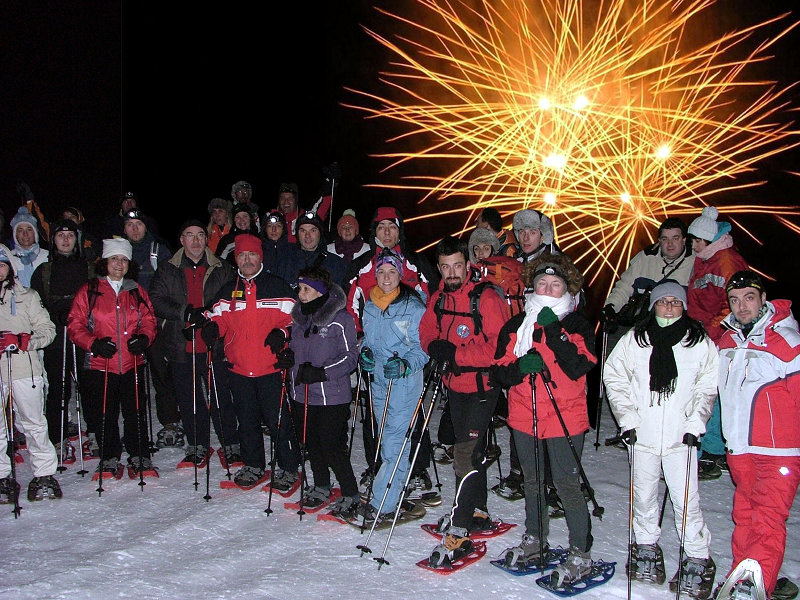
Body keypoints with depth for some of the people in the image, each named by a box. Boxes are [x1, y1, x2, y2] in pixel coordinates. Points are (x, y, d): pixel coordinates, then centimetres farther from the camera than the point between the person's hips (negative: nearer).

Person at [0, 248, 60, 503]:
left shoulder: (26, 296, 9)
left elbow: (47, 328, 5)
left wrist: (24, 341, -14)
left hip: (24, 369, -1)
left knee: (33, 424, 1)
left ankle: (44, 474, 8)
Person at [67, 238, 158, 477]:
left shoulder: (137, 291, 12)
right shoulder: (89, 291, 3)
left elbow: (149, 320, 13)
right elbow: (75, 325, 1)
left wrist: (144, 338, -8)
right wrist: (93, 343, -14)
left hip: (132, 363, 2)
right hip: (100, 364, -1)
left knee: (135, 412, 3)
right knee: (104, 414, 5)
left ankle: (139, 456, 16)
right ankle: (109, 458, 20)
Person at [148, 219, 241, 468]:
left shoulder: (222, 270, 7)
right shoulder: (168, 271, 8)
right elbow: (156, 301, -2)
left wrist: (208, 317, -13)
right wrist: (185, 314, -15)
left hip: (215, 346, -1)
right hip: (181, 347, 1)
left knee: (221, 398, 1)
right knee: (189, 400, 9)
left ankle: (231, 444, 13)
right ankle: (197, 445, 22)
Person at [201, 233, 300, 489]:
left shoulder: (278, 286, 2)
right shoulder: (229, 290, 13)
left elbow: (292, 317, 2)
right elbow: (220, 316, 14)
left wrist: (281, 333, -16)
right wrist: (212, 326, -8)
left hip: (271, 368, -4)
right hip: (239, 368, 4)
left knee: (278, 420, -3)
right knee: (246, 420, 13)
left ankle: (288, 468, 10)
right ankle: (253, 465, 28)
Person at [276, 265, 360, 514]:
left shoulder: (340, 319, -13)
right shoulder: (299, 316, 10)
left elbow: (350, 356, -12)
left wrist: (321, 372, -22)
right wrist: (288, 356, 0)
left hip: (331, 397, -7)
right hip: (302, 394, 7)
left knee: (333, 448, -6)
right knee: (312, 444, 16)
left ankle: (351, 495, 11)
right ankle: (321, 487, 36)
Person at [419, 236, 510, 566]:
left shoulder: (487, 298, -18)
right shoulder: (439, 299, 3)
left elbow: (498, 346, -25)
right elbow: (427, 330, 13)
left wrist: (457, 353, -25)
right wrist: (435, 347, -9)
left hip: (482, 385, -8)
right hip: (455, 384, 8)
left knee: (466, 453, -13)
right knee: (467, 449, 20)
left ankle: (459, 533, -8)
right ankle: (478, 511, 38)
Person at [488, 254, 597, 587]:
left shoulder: (577, 325, -3)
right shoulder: (515, 326, 8)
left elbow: (577, 367, -19)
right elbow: (498, 372, 4)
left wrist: (554, 331, -23)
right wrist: (520, 366, -17)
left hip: (565, 418, -4)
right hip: (524, 416, 5)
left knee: (567, 484, -5)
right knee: (531, 481, 18)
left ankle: (581, 556, 9)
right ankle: (534, 541, 36)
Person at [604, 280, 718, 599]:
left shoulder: (700, 343, 2)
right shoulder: (633, 340, 3)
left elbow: (707, 388, 6)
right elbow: (614, 377, 5)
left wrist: (695, 423, -5)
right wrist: (627, 418, -3)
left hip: (681, 435, -1)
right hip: (642, 433, 1)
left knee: (686, 499, -3)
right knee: (644, 495, 11)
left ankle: (697, 560, 12)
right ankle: (646, 548, 30)